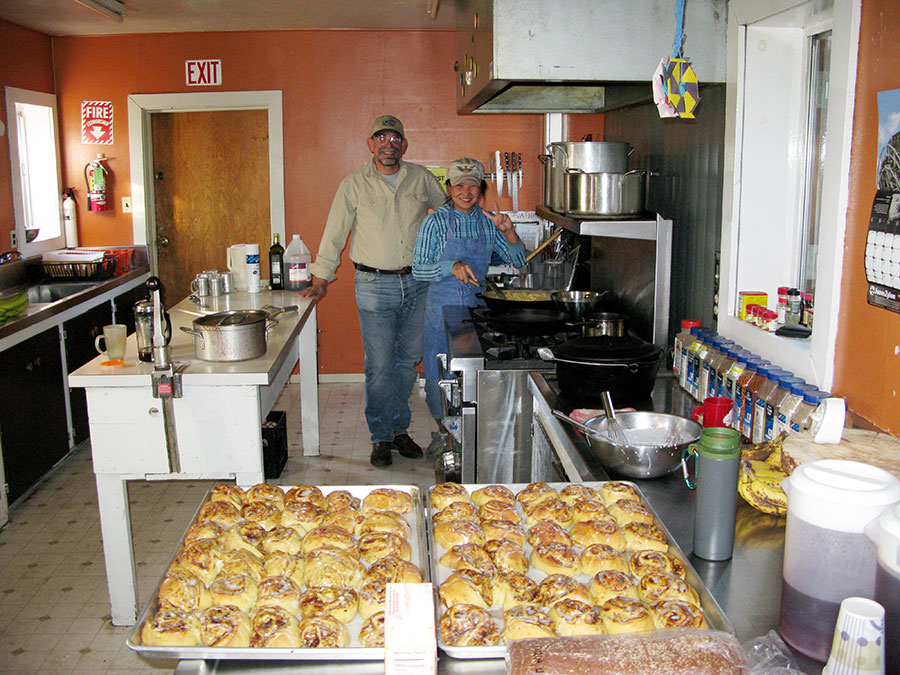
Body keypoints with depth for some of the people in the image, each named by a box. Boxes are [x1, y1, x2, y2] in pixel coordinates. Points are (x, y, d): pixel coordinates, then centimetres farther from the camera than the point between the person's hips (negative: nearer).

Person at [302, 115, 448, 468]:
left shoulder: (422, 179, 6)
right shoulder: (354, 184, 0)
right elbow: (334, 234, 2)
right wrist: (320, 279, 0)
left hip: (417, 283, 3)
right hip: (374, 286, -3)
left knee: (408, 360, 10)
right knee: (379, 366, -4)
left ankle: (400, 429, 24)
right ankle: (381, 437, 10)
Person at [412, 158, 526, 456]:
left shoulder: (488, 221, 4)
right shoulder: (436, 222, -5)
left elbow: (518, 260, 4)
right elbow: (419, 269, -9)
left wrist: (508, 231, -13)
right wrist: (451, 267, -26)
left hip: (478, 306, 2)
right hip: (442, 307, -2)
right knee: (439, 374, 6)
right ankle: (442, 430, 27)